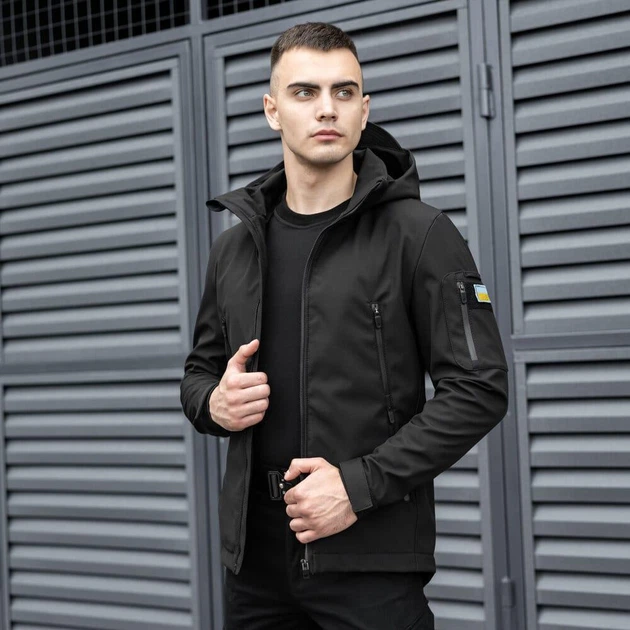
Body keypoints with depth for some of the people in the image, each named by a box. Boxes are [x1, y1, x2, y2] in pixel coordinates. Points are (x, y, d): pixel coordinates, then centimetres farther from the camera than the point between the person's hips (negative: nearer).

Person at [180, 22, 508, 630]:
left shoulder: (418, 234, -6)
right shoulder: (233, 248, 10)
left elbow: (479, 388, -10)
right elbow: (199, 371, 20)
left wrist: (360, 484, -16)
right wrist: (214, 403, -4)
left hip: (370, 556, -4)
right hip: (254, 552, 5)